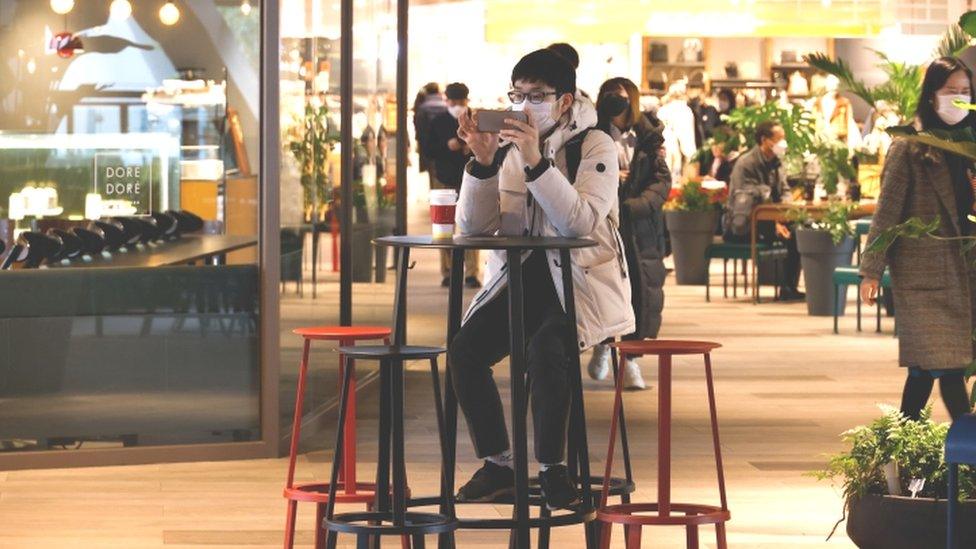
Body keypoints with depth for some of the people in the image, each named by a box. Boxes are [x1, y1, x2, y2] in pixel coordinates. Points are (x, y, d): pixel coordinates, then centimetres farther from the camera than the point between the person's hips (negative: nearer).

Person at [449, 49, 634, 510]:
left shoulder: (595, 147, -5)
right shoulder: (507, 147, 7)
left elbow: (580, 222, -21)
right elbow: (472, 226, 0)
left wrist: (537, 162, -29)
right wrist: (483, 161, -14)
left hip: (581, 282, -5)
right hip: (520, 280, 5)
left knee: (544, 350, -33)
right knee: (464, 349, -20)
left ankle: (552, 468, -15)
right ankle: (497, 465, -5)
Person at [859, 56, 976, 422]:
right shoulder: (909, 148, -5)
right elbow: (888, 211, -7)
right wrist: (871, 270, -11)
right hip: (923, 269, -6)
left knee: (924, 369, 7)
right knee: (945, 364, -12)